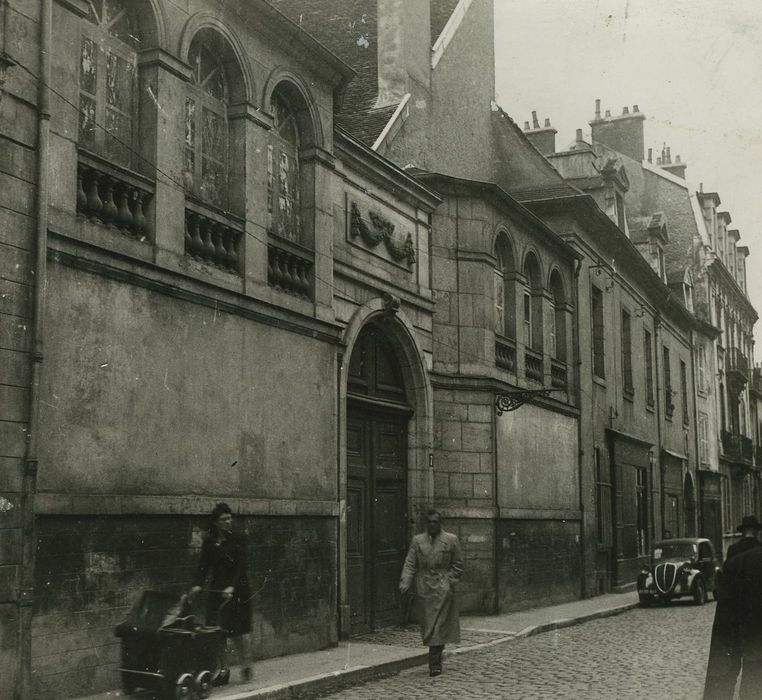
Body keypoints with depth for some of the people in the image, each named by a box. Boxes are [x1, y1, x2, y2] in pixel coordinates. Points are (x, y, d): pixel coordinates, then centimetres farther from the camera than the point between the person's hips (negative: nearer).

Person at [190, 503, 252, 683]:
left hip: (238, 589, -3)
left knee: (238, 629, -4)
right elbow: (204, 566, 2)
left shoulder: (239, 538, -2)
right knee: (218, 629, -1)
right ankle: (223, 667, 9)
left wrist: (232, 587, -23)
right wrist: (198, 584, -16)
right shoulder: (209, 542, 5)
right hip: (217, 589, 3)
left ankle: (246, 663, 13)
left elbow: (241, 565, -11)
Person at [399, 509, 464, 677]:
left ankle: (434, 664, -8)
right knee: (428, 625, 6)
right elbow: (410, 564, 4)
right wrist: (405, 583, -10)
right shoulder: (417, 541, 9)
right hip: (424, 589, 2)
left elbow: (457, 564, 7)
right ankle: (436, 659, 23)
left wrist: (450, 582, -5)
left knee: (438, 626, -9)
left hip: (443, 589, -2)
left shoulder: (451, 540, 5)